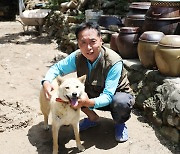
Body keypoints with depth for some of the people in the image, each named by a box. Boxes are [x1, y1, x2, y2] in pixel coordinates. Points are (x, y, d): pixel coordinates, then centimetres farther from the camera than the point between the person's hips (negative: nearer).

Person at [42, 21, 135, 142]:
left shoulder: (114, 62, -33)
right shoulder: (77, 57, -19)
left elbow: (108, 96, -35)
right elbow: (57, 68, -6)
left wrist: (89, 103, -55)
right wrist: (46, 82, -28)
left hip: (117, 94, -4)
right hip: (92, 95, 5)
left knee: (121, 103, -39)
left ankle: (120, 124, 0)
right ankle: (92, 118, 8)